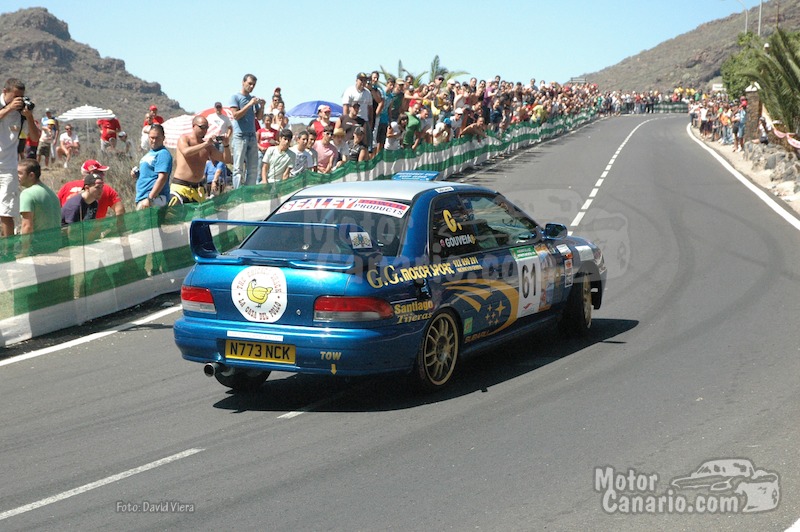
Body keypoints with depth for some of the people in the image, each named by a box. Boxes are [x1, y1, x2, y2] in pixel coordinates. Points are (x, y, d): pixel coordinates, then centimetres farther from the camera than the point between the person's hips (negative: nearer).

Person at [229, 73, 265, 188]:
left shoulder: (253, 98, 16)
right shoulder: (235, 97, 0)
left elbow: (259, 117, 16)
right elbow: (236, 115, -12)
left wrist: (262, 106, -2)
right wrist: (250, 104, -16)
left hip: (252, 136, 6)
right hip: (240, 136, -6)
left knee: (253, 168, 4)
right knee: (239, 167, -7)